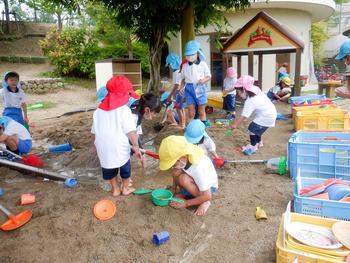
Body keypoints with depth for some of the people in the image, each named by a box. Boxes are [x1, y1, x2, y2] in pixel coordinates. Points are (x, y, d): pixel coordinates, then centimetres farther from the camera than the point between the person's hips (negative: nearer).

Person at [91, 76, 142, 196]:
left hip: (104, 149, 4)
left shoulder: (98, 110, 6)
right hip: (120, 148, -4)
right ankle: (125, 188, 37)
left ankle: (115, 189, 38)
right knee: (125, 168, 21)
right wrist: (136, 147, -10)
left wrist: (98, 146, 24)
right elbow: (131, 132, -17)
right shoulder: (124, 110, -10)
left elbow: (94, 132, 12)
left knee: (109, 168, 24)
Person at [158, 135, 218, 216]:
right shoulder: (180, 157, -23)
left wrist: (185, 204, -24)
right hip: (196, 181, 6)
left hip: (209, 186, -6)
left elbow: (207, 196, -31)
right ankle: (186, 194, 2)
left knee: (183, 179, -32)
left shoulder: (198, 169, -38)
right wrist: (173, 189, 1)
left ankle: (205, 202, -12)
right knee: (175, 172, -21)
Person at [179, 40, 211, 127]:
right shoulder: (185, 66, 5)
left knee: (201, 111, 8)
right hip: (189, 88, 1)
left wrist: (204, 80, -16)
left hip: (200, 88, -1)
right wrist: (181, 87, -3)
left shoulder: (203, 64, -1)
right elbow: (183, 78, 12)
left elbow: (209, 76, 5)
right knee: (191, 112, 0)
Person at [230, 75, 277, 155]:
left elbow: (244, 116, -25)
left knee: (252, 129, -6)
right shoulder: (255, 92, 1)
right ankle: (259, 142, 40)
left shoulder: (250, 101, -26)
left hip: (267, 116, -10)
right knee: (256, 128, 21)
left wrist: (235, 125, -15)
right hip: (270, 113, 10)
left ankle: (253, 147, 8)